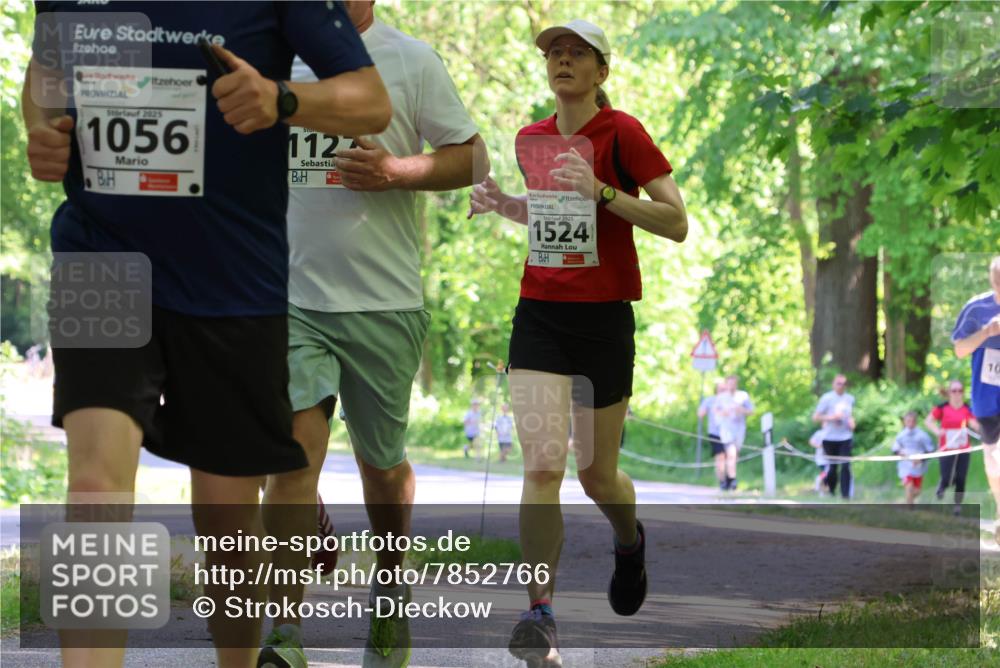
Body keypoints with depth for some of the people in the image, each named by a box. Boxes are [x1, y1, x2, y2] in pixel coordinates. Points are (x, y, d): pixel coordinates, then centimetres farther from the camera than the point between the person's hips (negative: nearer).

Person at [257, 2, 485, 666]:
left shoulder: (411, 59, 0)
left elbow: (471, 158, 1)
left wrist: (397, 172, -16)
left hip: (384, 303, -1)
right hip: (288, 299, 1)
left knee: (383, 464, 13)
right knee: (292, 455, -14)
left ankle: (391, 591, 39)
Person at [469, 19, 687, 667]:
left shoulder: (622, 132, -8)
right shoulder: (531, 139, 8)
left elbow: (677, 223, -12)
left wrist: (603, 192, -23)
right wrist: (502, 203, 6)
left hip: (603, 318, -3)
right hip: (539, 314, 3)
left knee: (597, 472, 8)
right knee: (543, 462, -13)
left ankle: (630, 540, 44)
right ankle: (540, 615, -14)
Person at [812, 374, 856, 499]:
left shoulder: (850, 399, 8)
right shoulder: (827, 398, -5)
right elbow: (815, 417, -5)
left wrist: (851, 421, 5)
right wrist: (831, 418, -18)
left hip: (846, 437, 3)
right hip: (830, 438, -3)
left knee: (845, 466, -9)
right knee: (832, 467, 6)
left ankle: (846, 494, -8)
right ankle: (831, 491, 27)